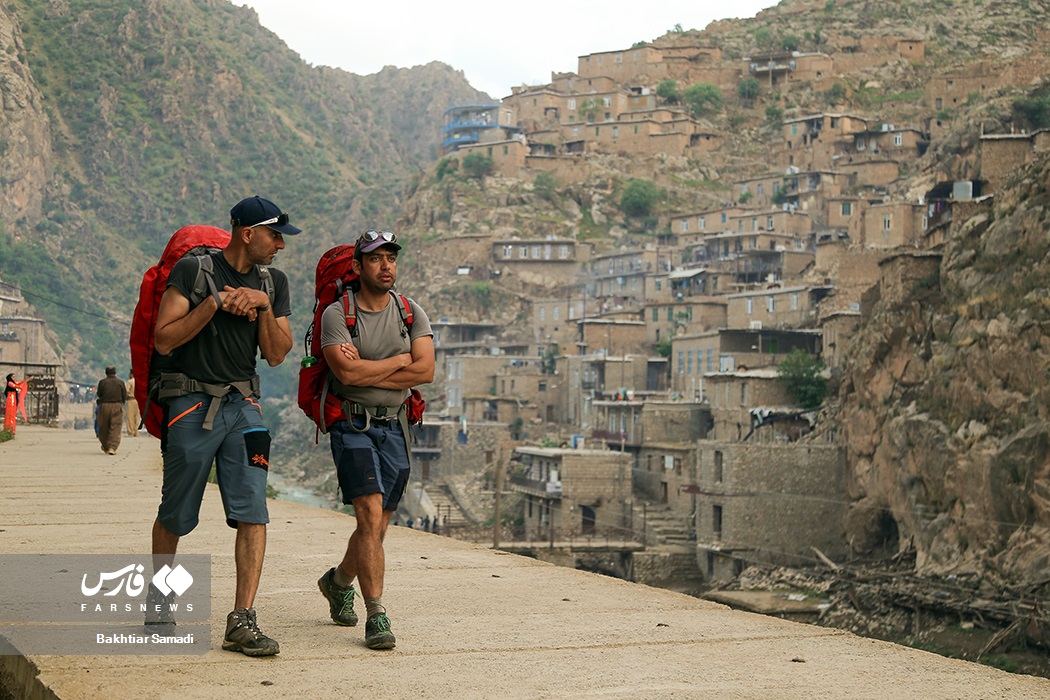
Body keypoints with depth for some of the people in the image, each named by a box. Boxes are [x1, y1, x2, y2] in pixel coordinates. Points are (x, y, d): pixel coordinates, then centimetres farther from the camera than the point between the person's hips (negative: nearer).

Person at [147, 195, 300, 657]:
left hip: (243, 406, 4)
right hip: (191, 406, -4)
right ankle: (158, 597, 32)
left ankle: (242, 621, -10)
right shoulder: (192, 271, -5)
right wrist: (215, 303, -17)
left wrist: (264, 308, -8)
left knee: (253, 513, -10)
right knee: (175, 516, 7)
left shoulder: (273, 282, 10)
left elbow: (276, 355, 8)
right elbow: (163, 340, -10)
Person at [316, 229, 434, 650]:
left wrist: (366, 372, -13)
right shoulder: (337, 314, -5)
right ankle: (376, 616, -15)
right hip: (352, 425, -4)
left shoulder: (411, 314, 7)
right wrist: (399, 360, -8)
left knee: (378, 526, 11)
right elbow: (347, 372, -19)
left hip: (394, 427, 4)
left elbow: (425, 371, -7)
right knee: (371, 517, -17)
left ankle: (339, 580, 39)